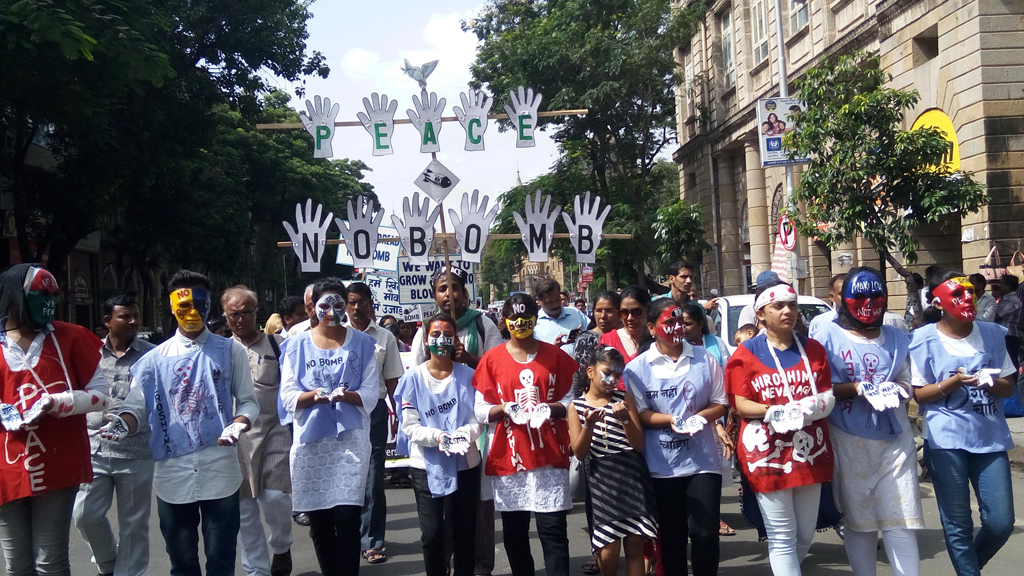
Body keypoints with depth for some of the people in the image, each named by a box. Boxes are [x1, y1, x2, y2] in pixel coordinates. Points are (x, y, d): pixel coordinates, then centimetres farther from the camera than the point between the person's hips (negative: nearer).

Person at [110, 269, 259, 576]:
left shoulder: (230, 351, 5)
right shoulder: (155, 359, 6)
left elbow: (248, 401, 5)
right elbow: (136, 408, 3)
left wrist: (238, 424, -16)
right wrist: (122, 423, -20)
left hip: (219, 472, -1)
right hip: (172, 474, 1)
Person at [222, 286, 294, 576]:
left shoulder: (276, 344, 2)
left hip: (274, 430, -2)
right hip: (235, 438, 3)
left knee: (275, 496, -11)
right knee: (244, 507, 7)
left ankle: (281, 546, 19)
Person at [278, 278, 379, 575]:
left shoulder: (362, 343, 3)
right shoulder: (296, 345, 5)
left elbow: (370, 394, 0)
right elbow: (287, 396, 1)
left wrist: (346, 395, -19)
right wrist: (313, 395, -18)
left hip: (351, 438, -1)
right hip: (310, 440, 2)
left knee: (347, 519, -8)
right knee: (318, 521, 7)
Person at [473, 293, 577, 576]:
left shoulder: (555, 355, 6)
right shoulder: (492, 359, 5)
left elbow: (571, 401, 7)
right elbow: (481, 410, 4)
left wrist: (551, 409, -14)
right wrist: (504, 409, -15)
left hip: (549, 455, -1)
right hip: (508, 456, 1)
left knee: (553, 530, -4)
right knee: (514, 531, 8)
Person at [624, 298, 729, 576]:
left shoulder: (704, 359, 3)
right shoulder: (637, 368, -2)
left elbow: (720, 404, 5)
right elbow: (638, 413, -4)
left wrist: (698, 417, -14)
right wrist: (670, 420, -21)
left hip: (703, 460, 0)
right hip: (662, 464, 0)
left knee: (705, 532, -2)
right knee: (671, 536, 11)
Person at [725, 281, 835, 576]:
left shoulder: (813, 349, 11)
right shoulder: (746, 353, -2)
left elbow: (828, 394, 8)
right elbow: (740, 404, -7)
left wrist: (817, 404, -15)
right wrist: (774, 411, -24)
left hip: (809, 449, 4)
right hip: (767, 452, -4)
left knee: (805, 534, 12)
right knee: (782, 537, -2)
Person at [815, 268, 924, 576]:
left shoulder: (897, 338, 11)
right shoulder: (828, 335, -1)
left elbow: (907, 384, 12)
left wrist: (894, 389, -11)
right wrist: (859, 388, -18)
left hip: (894, 440, 2)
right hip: (848, 442, -2)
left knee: (900, 519, -1)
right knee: (858, 518, 8)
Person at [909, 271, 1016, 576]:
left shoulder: (993, 333, 6)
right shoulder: (924, 340, -4)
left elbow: (1008, 388, 9)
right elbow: (918, 394, -2)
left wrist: (990, 382, -14)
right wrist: (952, 383, -19)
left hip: (990, 437, 3)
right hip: (946, 440, -3)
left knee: (1001, 521, 4)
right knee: (958, 524, 1)